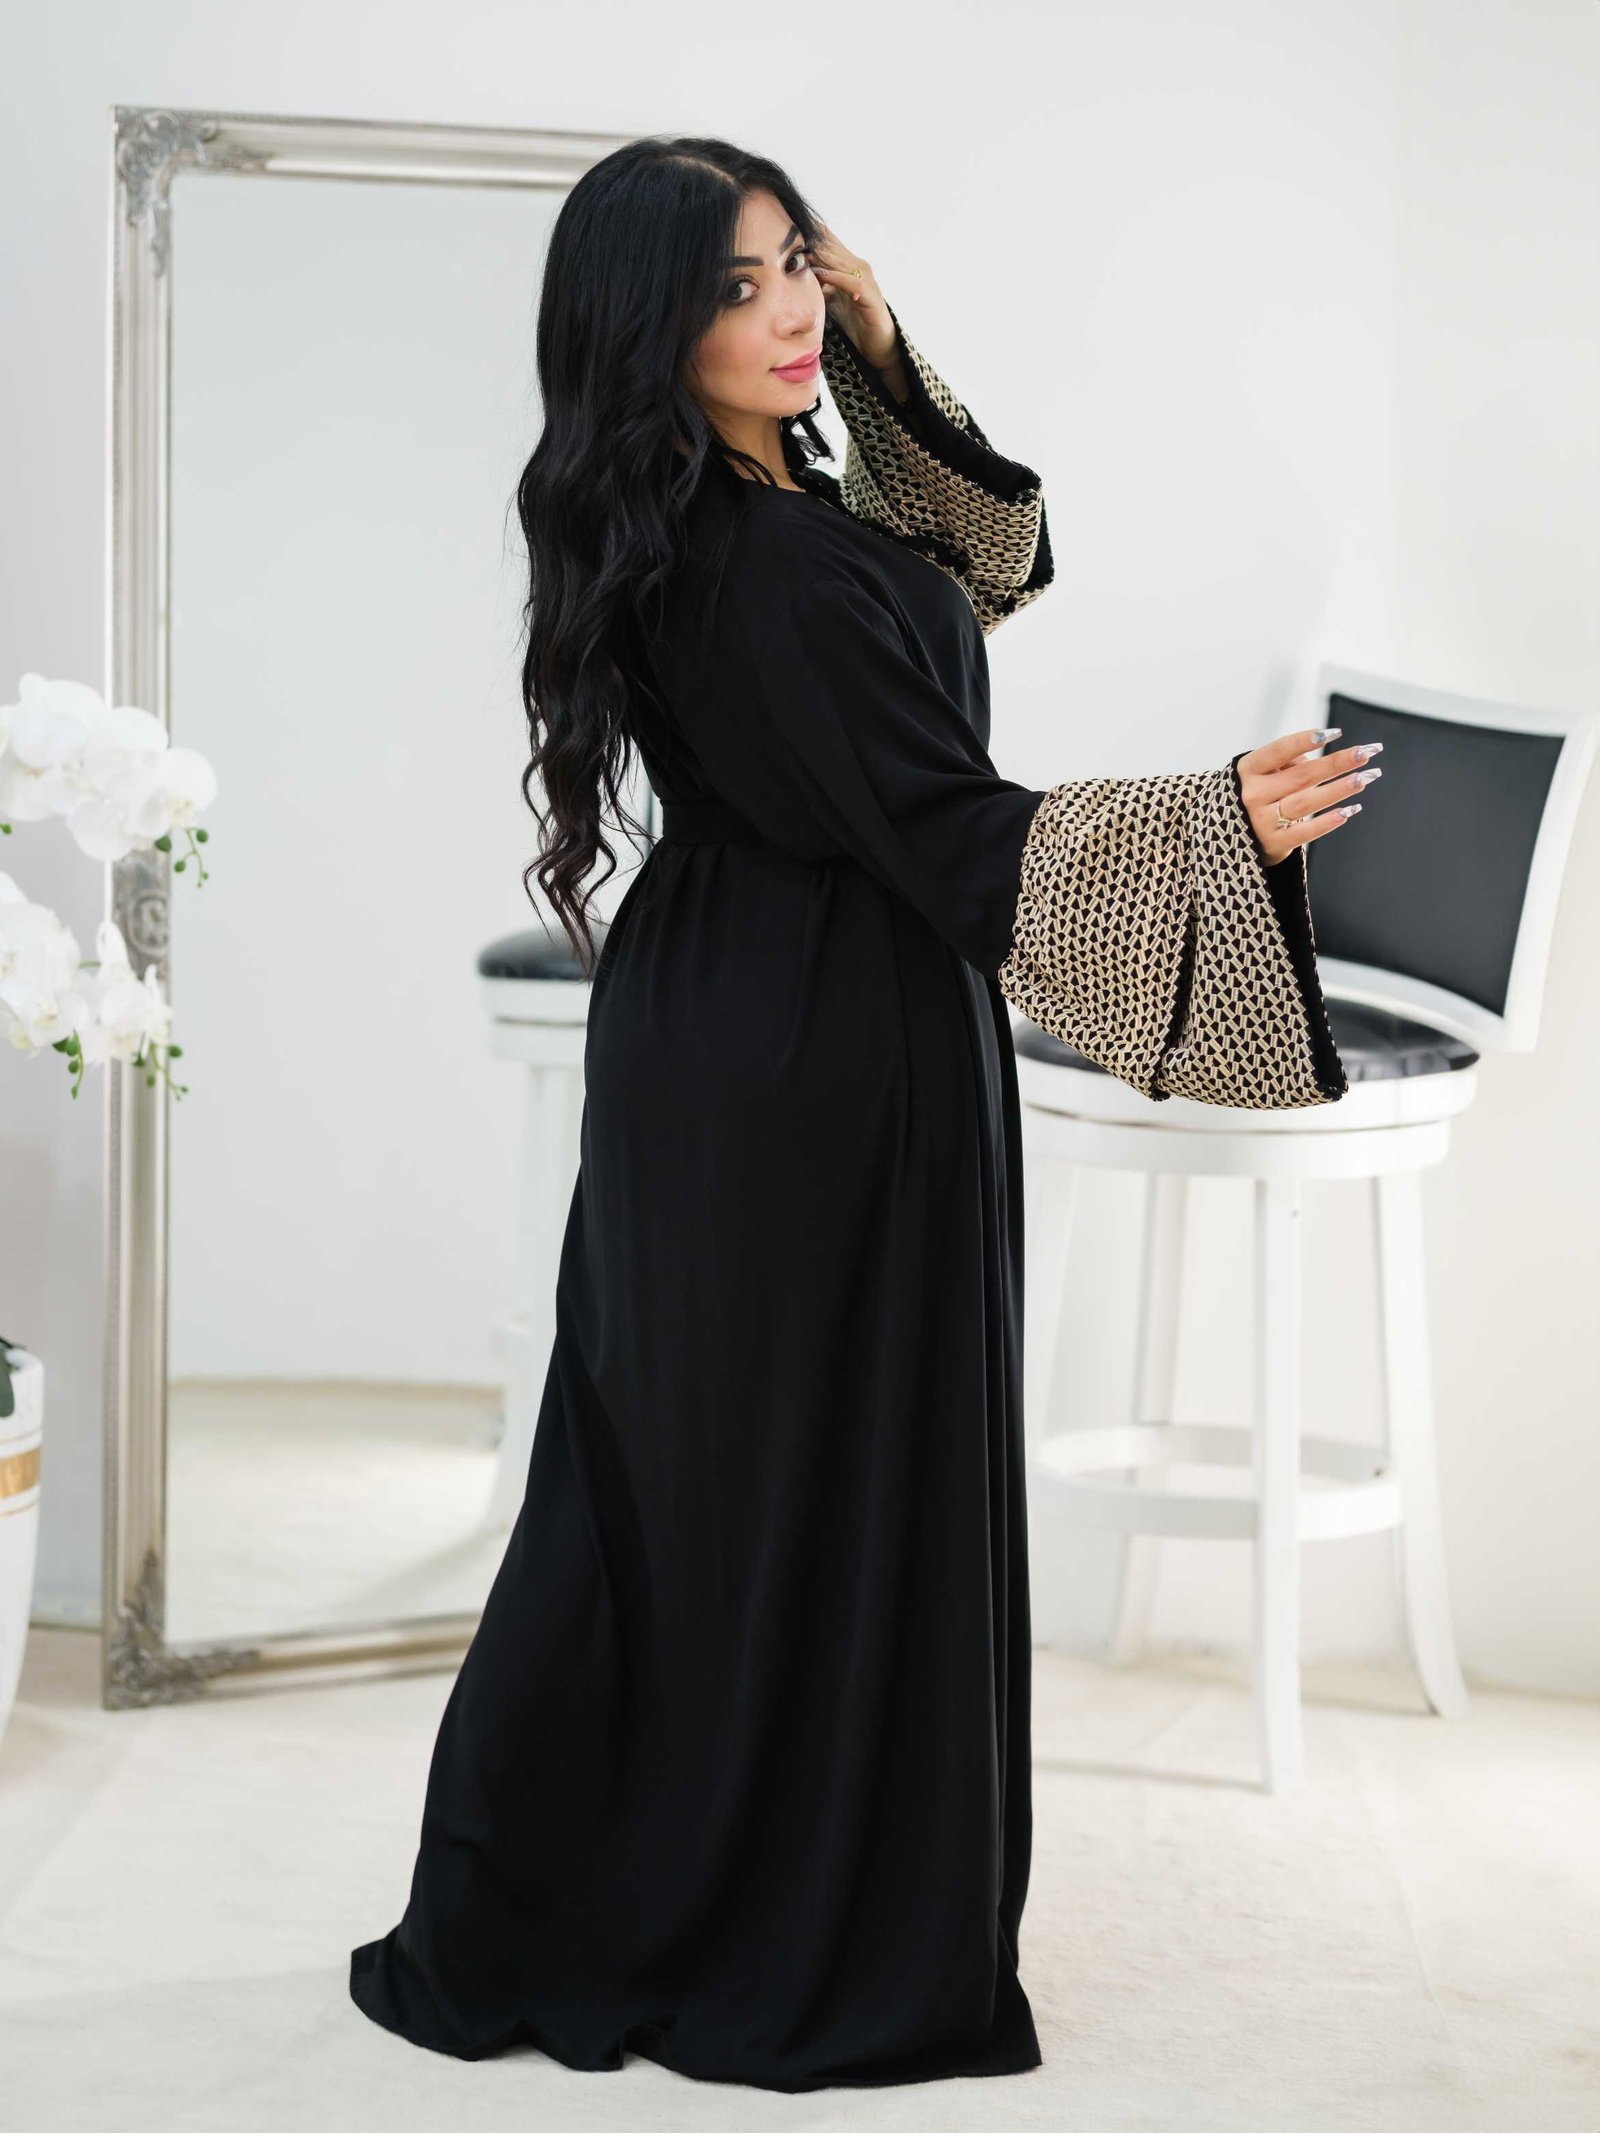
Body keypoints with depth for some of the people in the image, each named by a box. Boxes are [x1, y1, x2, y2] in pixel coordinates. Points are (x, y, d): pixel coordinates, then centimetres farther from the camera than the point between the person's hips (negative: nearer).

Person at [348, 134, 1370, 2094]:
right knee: (830, 1492, 3)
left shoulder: (732, 515, 5)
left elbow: (983, 569, 16)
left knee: (662, 1478, 15)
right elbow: (948, 836, -23)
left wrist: (885, 360, 5)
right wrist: (1221, 824, -20)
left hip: (714, 1040, 9)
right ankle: (823, 1958, 18)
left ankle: (517, 1920, 25)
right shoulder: (775, 571, -24)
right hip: (833, 1067, -9)